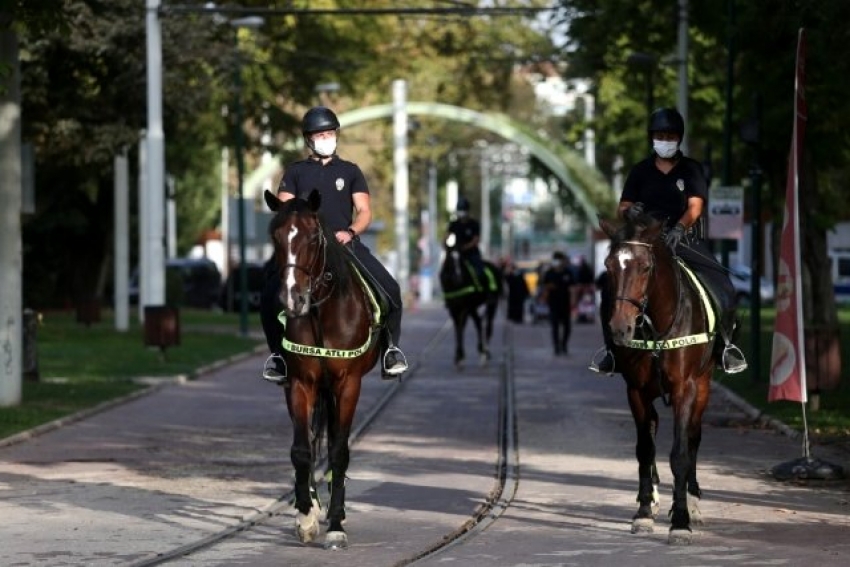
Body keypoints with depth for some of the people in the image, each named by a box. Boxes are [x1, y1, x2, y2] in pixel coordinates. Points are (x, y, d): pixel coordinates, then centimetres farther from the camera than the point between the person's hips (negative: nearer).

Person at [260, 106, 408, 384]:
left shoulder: (350, 171, 16)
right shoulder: (296, 172, 15)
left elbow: (364, 212, 8)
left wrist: (349, 232, -14)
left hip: (346, 244, 0)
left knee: (389, 289, -20)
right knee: (271, 295, -22)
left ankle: (391, 348, -2)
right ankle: (278, 353, -1)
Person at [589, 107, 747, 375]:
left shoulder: (691, 169, 6)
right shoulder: (640, 171, 11)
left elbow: (695, 206, -7)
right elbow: (622, 208, 9)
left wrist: (679, 227, -27)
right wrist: (628, 211, -17)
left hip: (684, 240, -1)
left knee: (722, 287, -21)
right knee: (612, 286, -22)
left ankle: (725, 343, 0)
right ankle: (612, 345, -6)